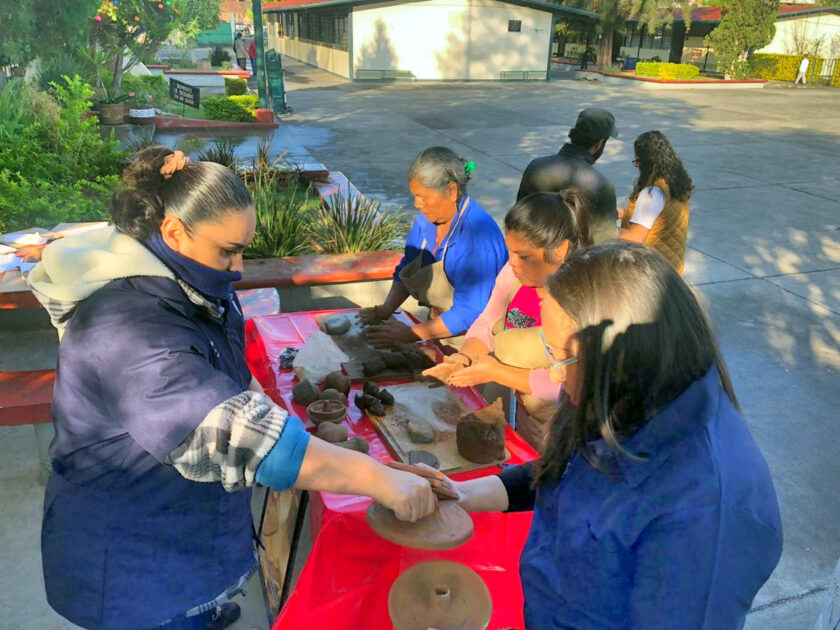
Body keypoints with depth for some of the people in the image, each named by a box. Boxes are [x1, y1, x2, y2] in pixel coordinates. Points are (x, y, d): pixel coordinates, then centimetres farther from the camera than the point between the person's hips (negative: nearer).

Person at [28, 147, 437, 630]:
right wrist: (380, 479, -41)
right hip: (132, 559, -8)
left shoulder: (185, 288, -4)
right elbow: (241, 436, -43)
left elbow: (232, 378, 13)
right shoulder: (130, 331, -36)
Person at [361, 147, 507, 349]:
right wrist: (387, 308, -4)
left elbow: (470, 312, -26)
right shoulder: (427, 219, 0)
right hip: (438, 327, 7)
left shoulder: (479, 235, -25)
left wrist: (412, 334, -24)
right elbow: (406, 268, 12)